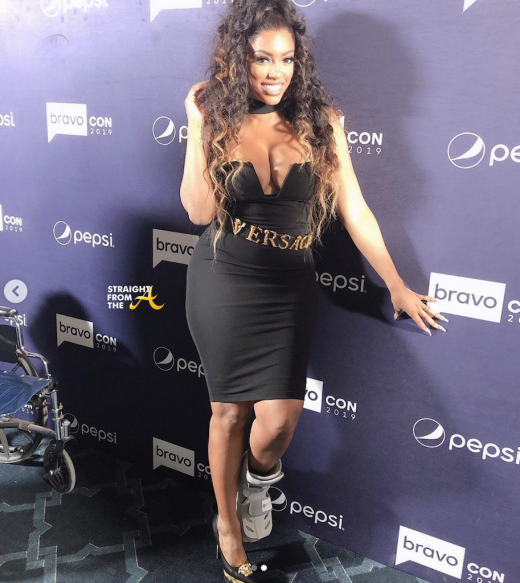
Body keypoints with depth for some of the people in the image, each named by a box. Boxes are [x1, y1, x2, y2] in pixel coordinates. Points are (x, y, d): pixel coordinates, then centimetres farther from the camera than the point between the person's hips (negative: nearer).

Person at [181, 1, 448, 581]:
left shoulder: (320, 121, -1)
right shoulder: (217, 120, -2)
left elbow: (353, 208, 1)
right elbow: (200, 210, -13)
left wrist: (396, 285, 4)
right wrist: (197, 124, -15)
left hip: (290, 289, 1)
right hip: (222, 284, 0)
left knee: (279, 417, -8)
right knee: (228, 408, 8)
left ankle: (258, 477, 32)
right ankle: (229, 525, 34)